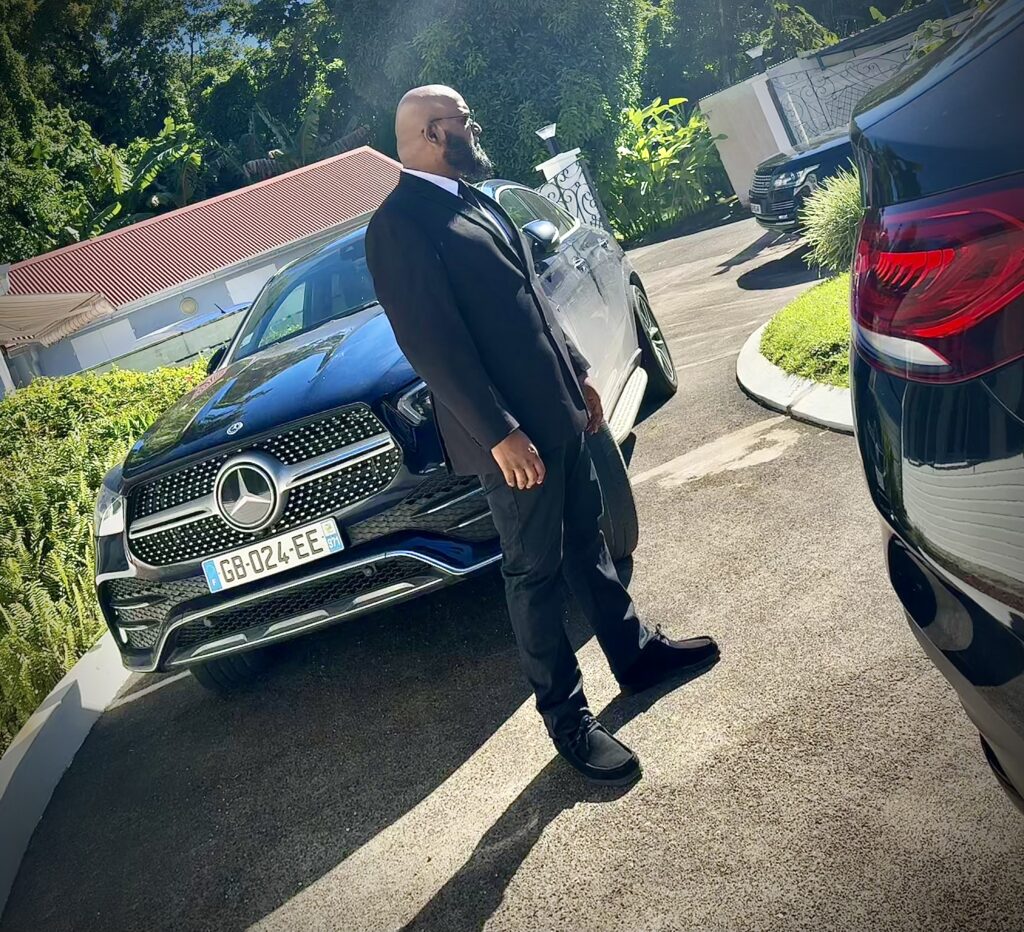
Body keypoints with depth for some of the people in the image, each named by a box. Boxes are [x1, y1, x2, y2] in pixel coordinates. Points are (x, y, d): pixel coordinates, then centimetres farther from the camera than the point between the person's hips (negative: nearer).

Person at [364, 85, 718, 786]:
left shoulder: (477, 201, 15)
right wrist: (500, 434, -23)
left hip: (559, 412, 9)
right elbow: (431, 343, -21)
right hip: (510, 435, -9)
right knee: (536, 574, 3)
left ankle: (636, 651, 37)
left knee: (587, 539, 20)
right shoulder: (400, 224, -15)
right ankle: (567, 719, 16)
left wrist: (579, 373, 18)